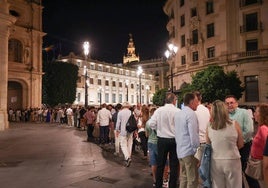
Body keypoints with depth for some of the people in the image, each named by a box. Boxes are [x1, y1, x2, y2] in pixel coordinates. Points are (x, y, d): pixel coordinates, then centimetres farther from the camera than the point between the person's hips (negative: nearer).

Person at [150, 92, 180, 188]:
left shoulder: (158, 110, -7)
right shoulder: (178, 111, -13)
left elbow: (152, 124, -7)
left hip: (161, 140, 2)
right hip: (174, 140, -2)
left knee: (160, 164, 15)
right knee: (174, 165, 11)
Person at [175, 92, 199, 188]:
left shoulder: (178, 113, 13)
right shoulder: (191, 113, -14)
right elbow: (193, 135, -19)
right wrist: (198, 151, -12)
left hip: (180, 151, 9)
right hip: (189, 151, -9)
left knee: (183, 178, 16)